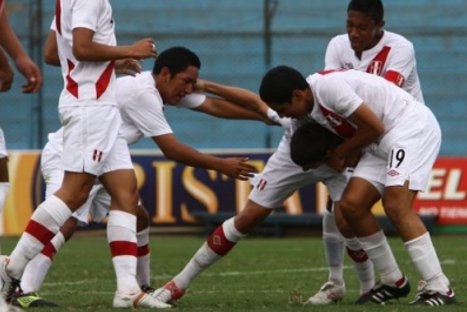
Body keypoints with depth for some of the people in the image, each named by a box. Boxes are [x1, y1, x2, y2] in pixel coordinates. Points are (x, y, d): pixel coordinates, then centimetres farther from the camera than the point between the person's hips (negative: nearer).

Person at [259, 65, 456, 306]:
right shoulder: (309, 107, 6)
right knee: (351, 205, -2)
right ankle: (394, 283, 10)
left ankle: (439, 289, -23)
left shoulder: (328, 86, -23)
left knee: (396, 205, -23)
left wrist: (340, 153, -6)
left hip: (412, 126, -9)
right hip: (381, 142, 9)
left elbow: (374, 126, -19)